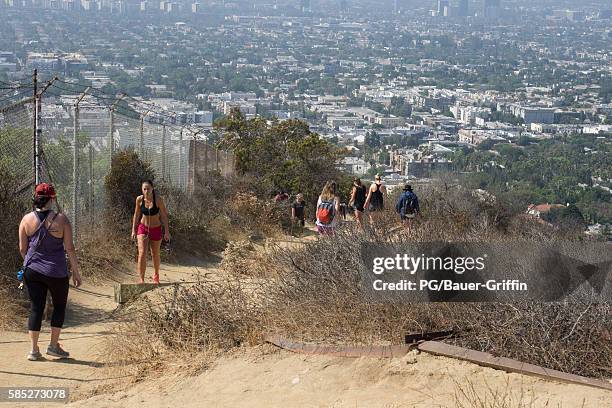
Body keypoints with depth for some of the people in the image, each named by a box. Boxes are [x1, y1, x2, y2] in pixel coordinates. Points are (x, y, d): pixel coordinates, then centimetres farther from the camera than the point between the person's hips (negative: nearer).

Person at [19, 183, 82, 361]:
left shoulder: (27, 219, -3)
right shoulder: (61, 219, -11)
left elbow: (22, 248, 3)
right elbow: (69, 248, -9)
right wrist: (75, 272, 0)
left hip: (32, 271, 3)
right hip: (56, 272, -3)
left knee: (35, 308, 9)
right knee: (59, 306, 16)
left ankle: (34, 349, 8)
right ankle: (54, 345, 13)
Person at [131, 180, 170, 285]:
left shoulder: (158, 200, -18)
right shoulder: (139, 199, -11)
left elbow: (164, 215, -8)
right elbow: (136, 215, 3)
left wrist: (167, 231, -7)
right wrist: (133, 230, 3)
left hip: (156, 229, 0)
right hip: (143, 228, 1)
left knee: (155, 255, 14)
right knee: (142, 253, -16)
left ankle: (156, 275, 41)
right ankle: (141, 279, -16)